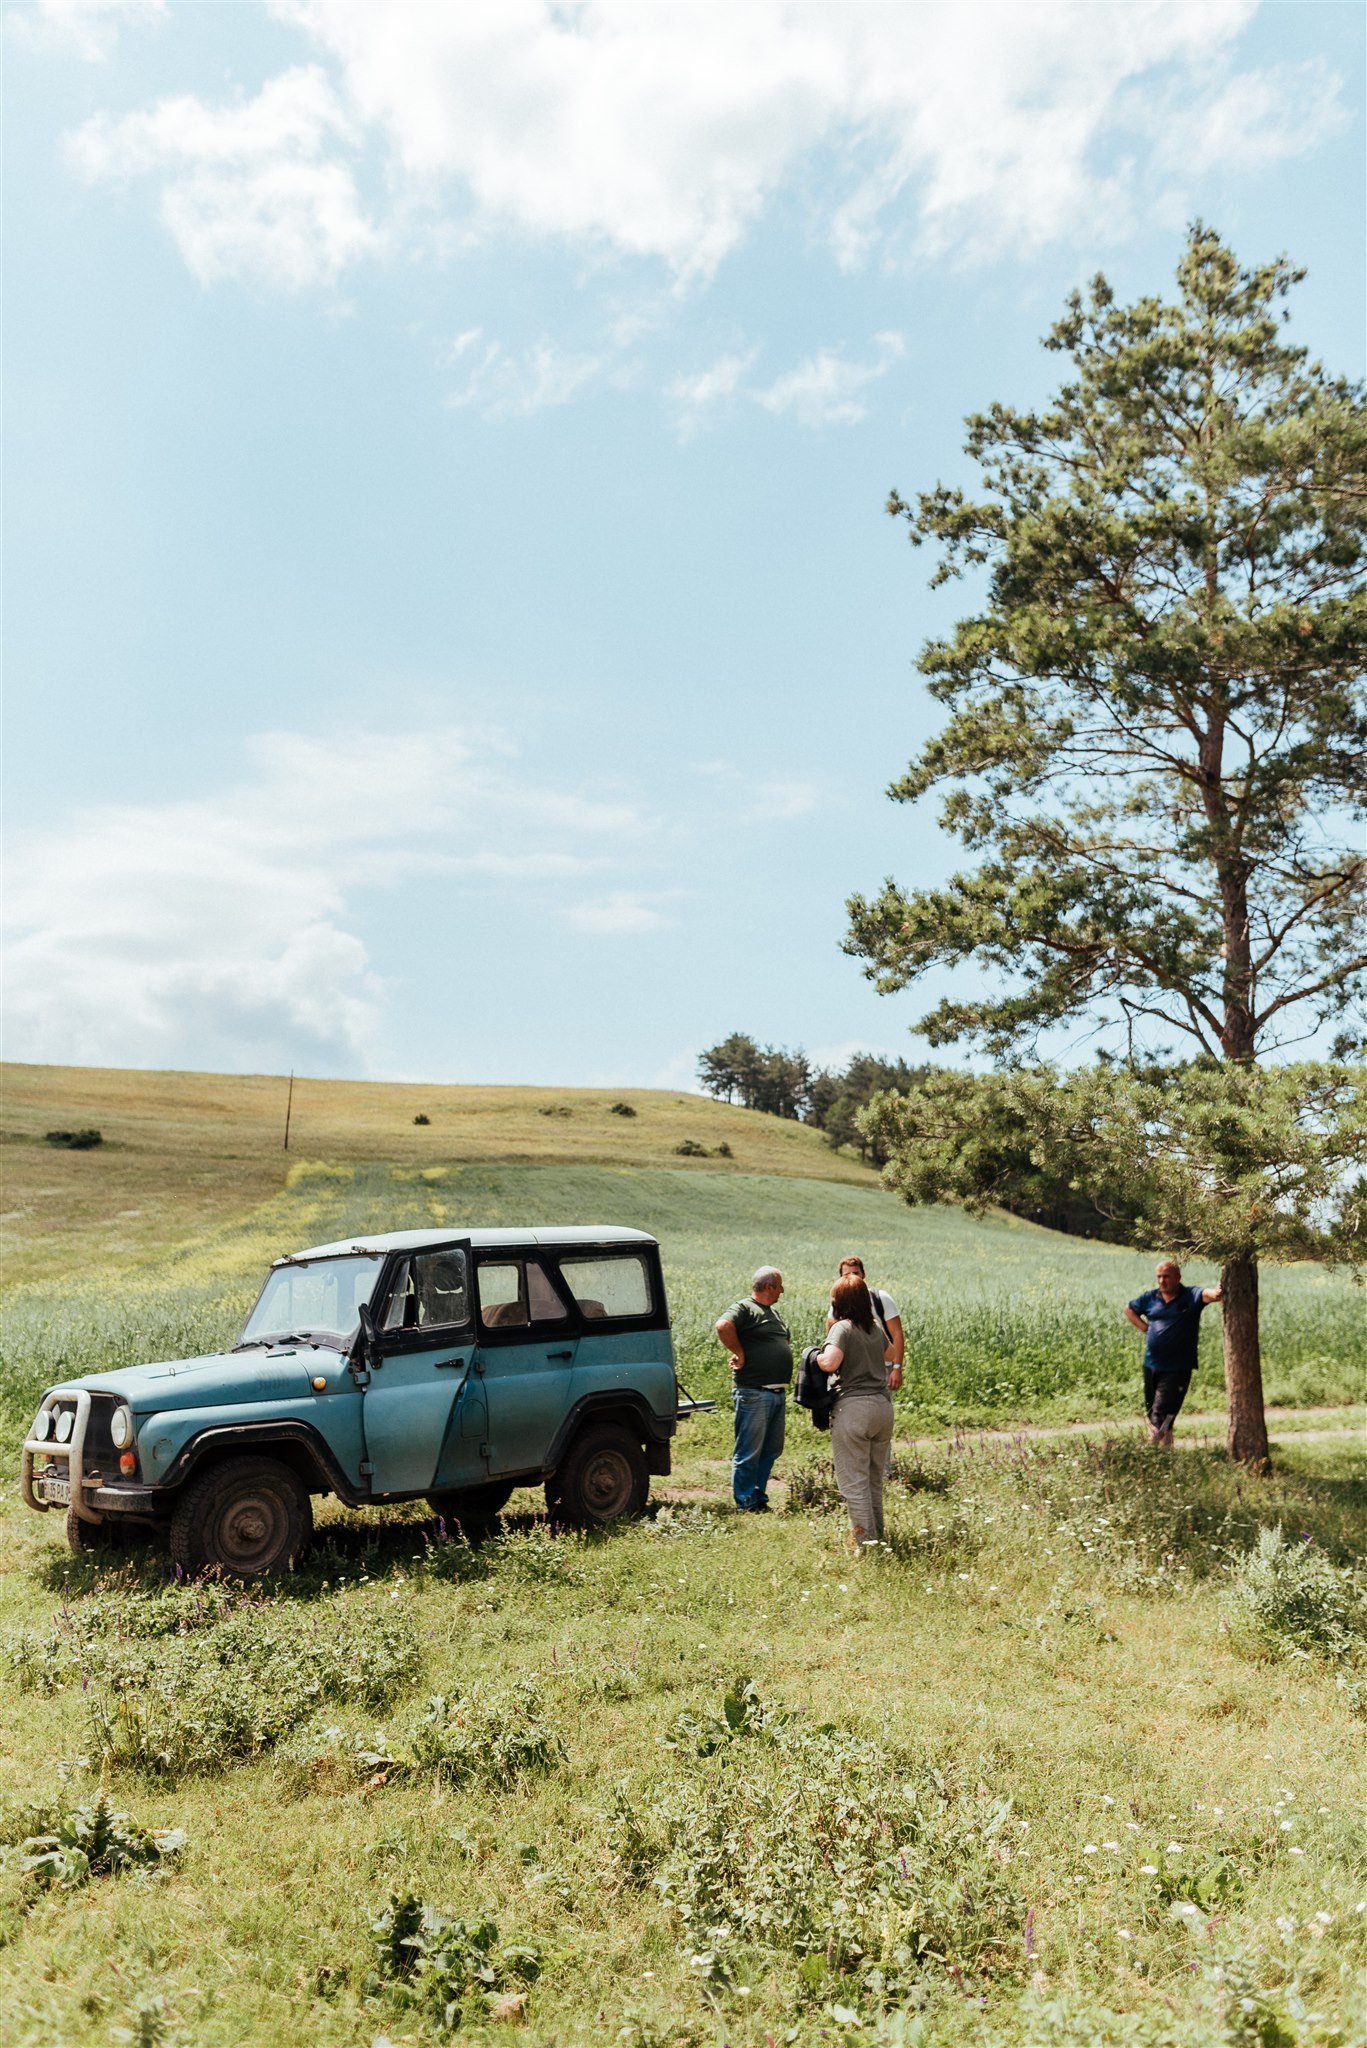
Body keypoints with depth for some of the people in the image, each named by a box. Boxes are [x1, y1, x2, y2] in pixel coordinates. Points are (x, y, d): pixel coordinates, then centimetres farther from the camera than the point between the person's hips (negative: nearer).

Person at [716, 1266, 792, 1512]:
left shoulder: (774, 1313, 19)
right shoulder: (744, 1309, -9)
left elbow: (787, 1340, 34)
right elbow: (723, 1326, -29)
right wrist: (740, 1354, -19)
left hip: (778, 1393, 9)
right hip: (754, 1394, -9)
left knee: (770, 1451, 15)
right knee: (749, 1453, -1)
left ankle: (760, 1499, 26)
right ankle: (747, 1506, 6)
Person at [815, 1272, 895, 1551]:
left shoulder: (843, 1328, -11)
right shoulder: (876, 1327, 10)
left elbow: (830, 1362, -26)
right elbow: (890, 1354, 29)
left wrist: (816, 1358, -7)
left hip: (854, 1407, -7)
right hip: (883, 1405, 7)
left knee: (854, 1481, 1)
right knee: (875, 1479, 19)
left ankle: (865, 1541, 1)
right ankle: (877, 1534, 28)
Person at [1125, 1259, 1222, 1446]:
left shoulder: (1190, 1296, -7)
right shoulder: (1151, 1297, 7)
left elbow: (1206, 1294, -29)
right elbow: (1130, 1310, 22)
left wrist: (1214, 1294, -53)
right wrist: (1145, 1328, 7)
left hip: (1178, 1367, -6)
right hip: (1152, 1364, 6)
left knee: (1162, 1414, -13)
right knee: (1151, 1411, 15)